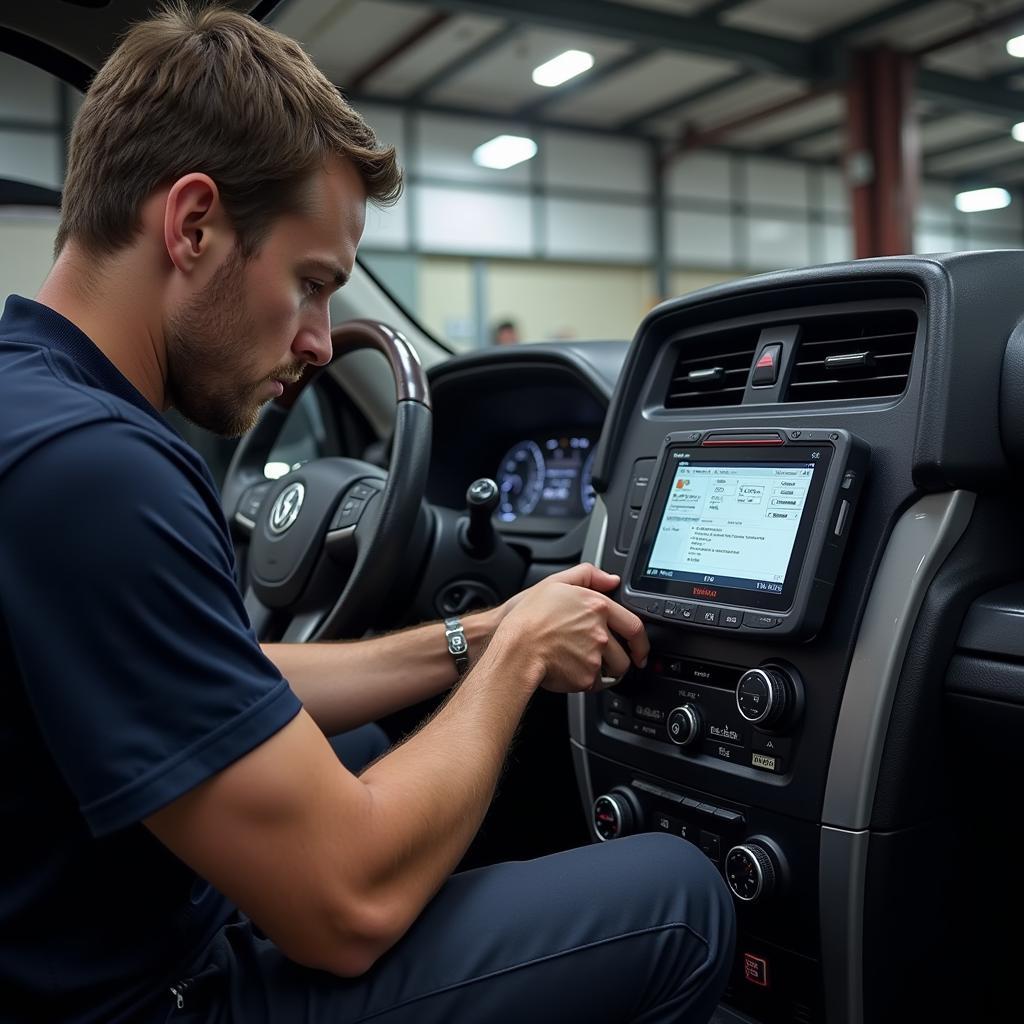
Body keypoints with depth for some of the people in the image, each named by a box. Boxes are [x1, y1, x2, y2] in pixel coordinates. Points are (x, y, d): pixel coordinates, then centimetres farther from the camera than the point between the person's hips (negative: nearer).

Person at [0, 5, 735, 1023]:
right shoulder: (84, 465, -30)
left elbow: (228, 691, 10)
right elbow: (348, 905, -26)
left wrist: (474, 638, 4)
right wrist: (515, 655, -11)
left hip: (140, 932, 9)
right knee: (675, 901, -9)